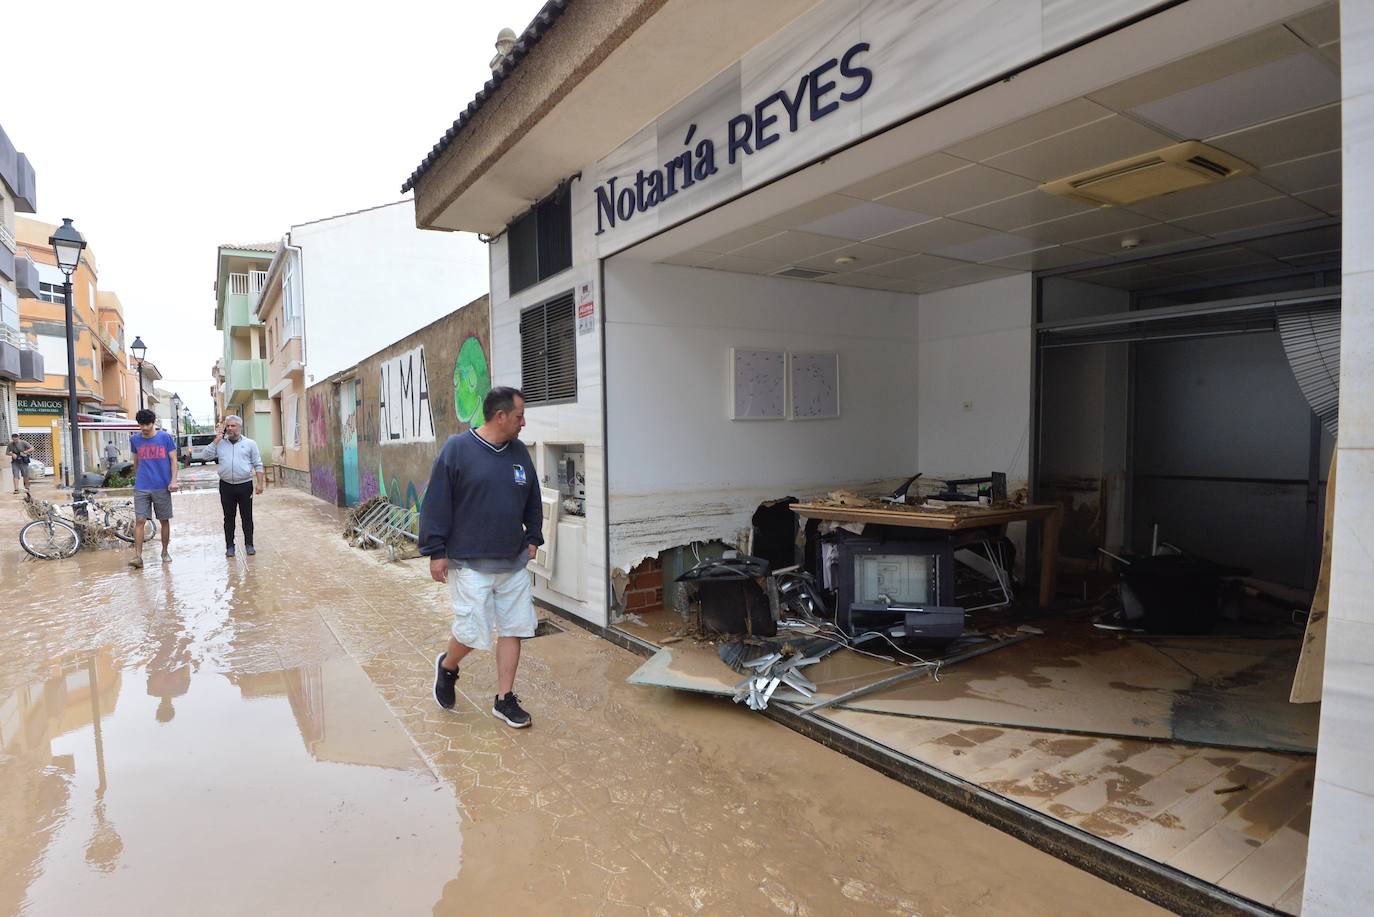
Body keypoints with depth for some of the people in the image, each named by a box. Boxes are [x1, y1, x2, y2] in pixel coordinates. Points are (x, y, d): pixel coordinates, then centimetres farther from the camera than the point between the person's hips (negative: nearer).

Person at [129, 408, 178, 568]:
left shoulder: (165, 437, -2)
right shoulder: (135, 439, 5)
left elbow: (173, 460, -1)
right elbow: (136, 462, 18)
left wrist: (173, 480, -10)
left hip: (162, 487, -1)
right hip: (141, 488, 1)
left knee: (164, 520, 8)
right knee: (140, 521, -6)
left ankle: (165, 552, 22)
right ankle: (138, 556, -6)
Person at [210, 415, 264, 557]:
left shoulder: (250, 443, 3)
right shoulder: (220, 443, 8)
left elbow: (258, 465, 1)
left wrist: (259, 483, -7)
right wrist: (216, 440, -4)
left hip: (245, 485, -2)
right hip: (226, 486, 2)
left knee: (247, 517, 5)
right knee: (229, 517, 8)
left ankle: (249, 544, 15)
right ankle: (229, 546, 16)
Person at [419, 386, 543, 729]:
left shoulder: (519, 452, 7)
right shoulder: (457, 449, -9)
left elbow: (532, 501, 18)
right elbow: (436, 503, -9)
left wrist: (532, 538, 13)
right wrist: (436, 551, -10)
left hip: (514, 563, 6)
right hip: (470, 563, -5)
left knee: (513, 629, 7)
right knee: (473, 632, -4)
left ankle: (505, 700, 21)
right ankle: (447, 666, 30)